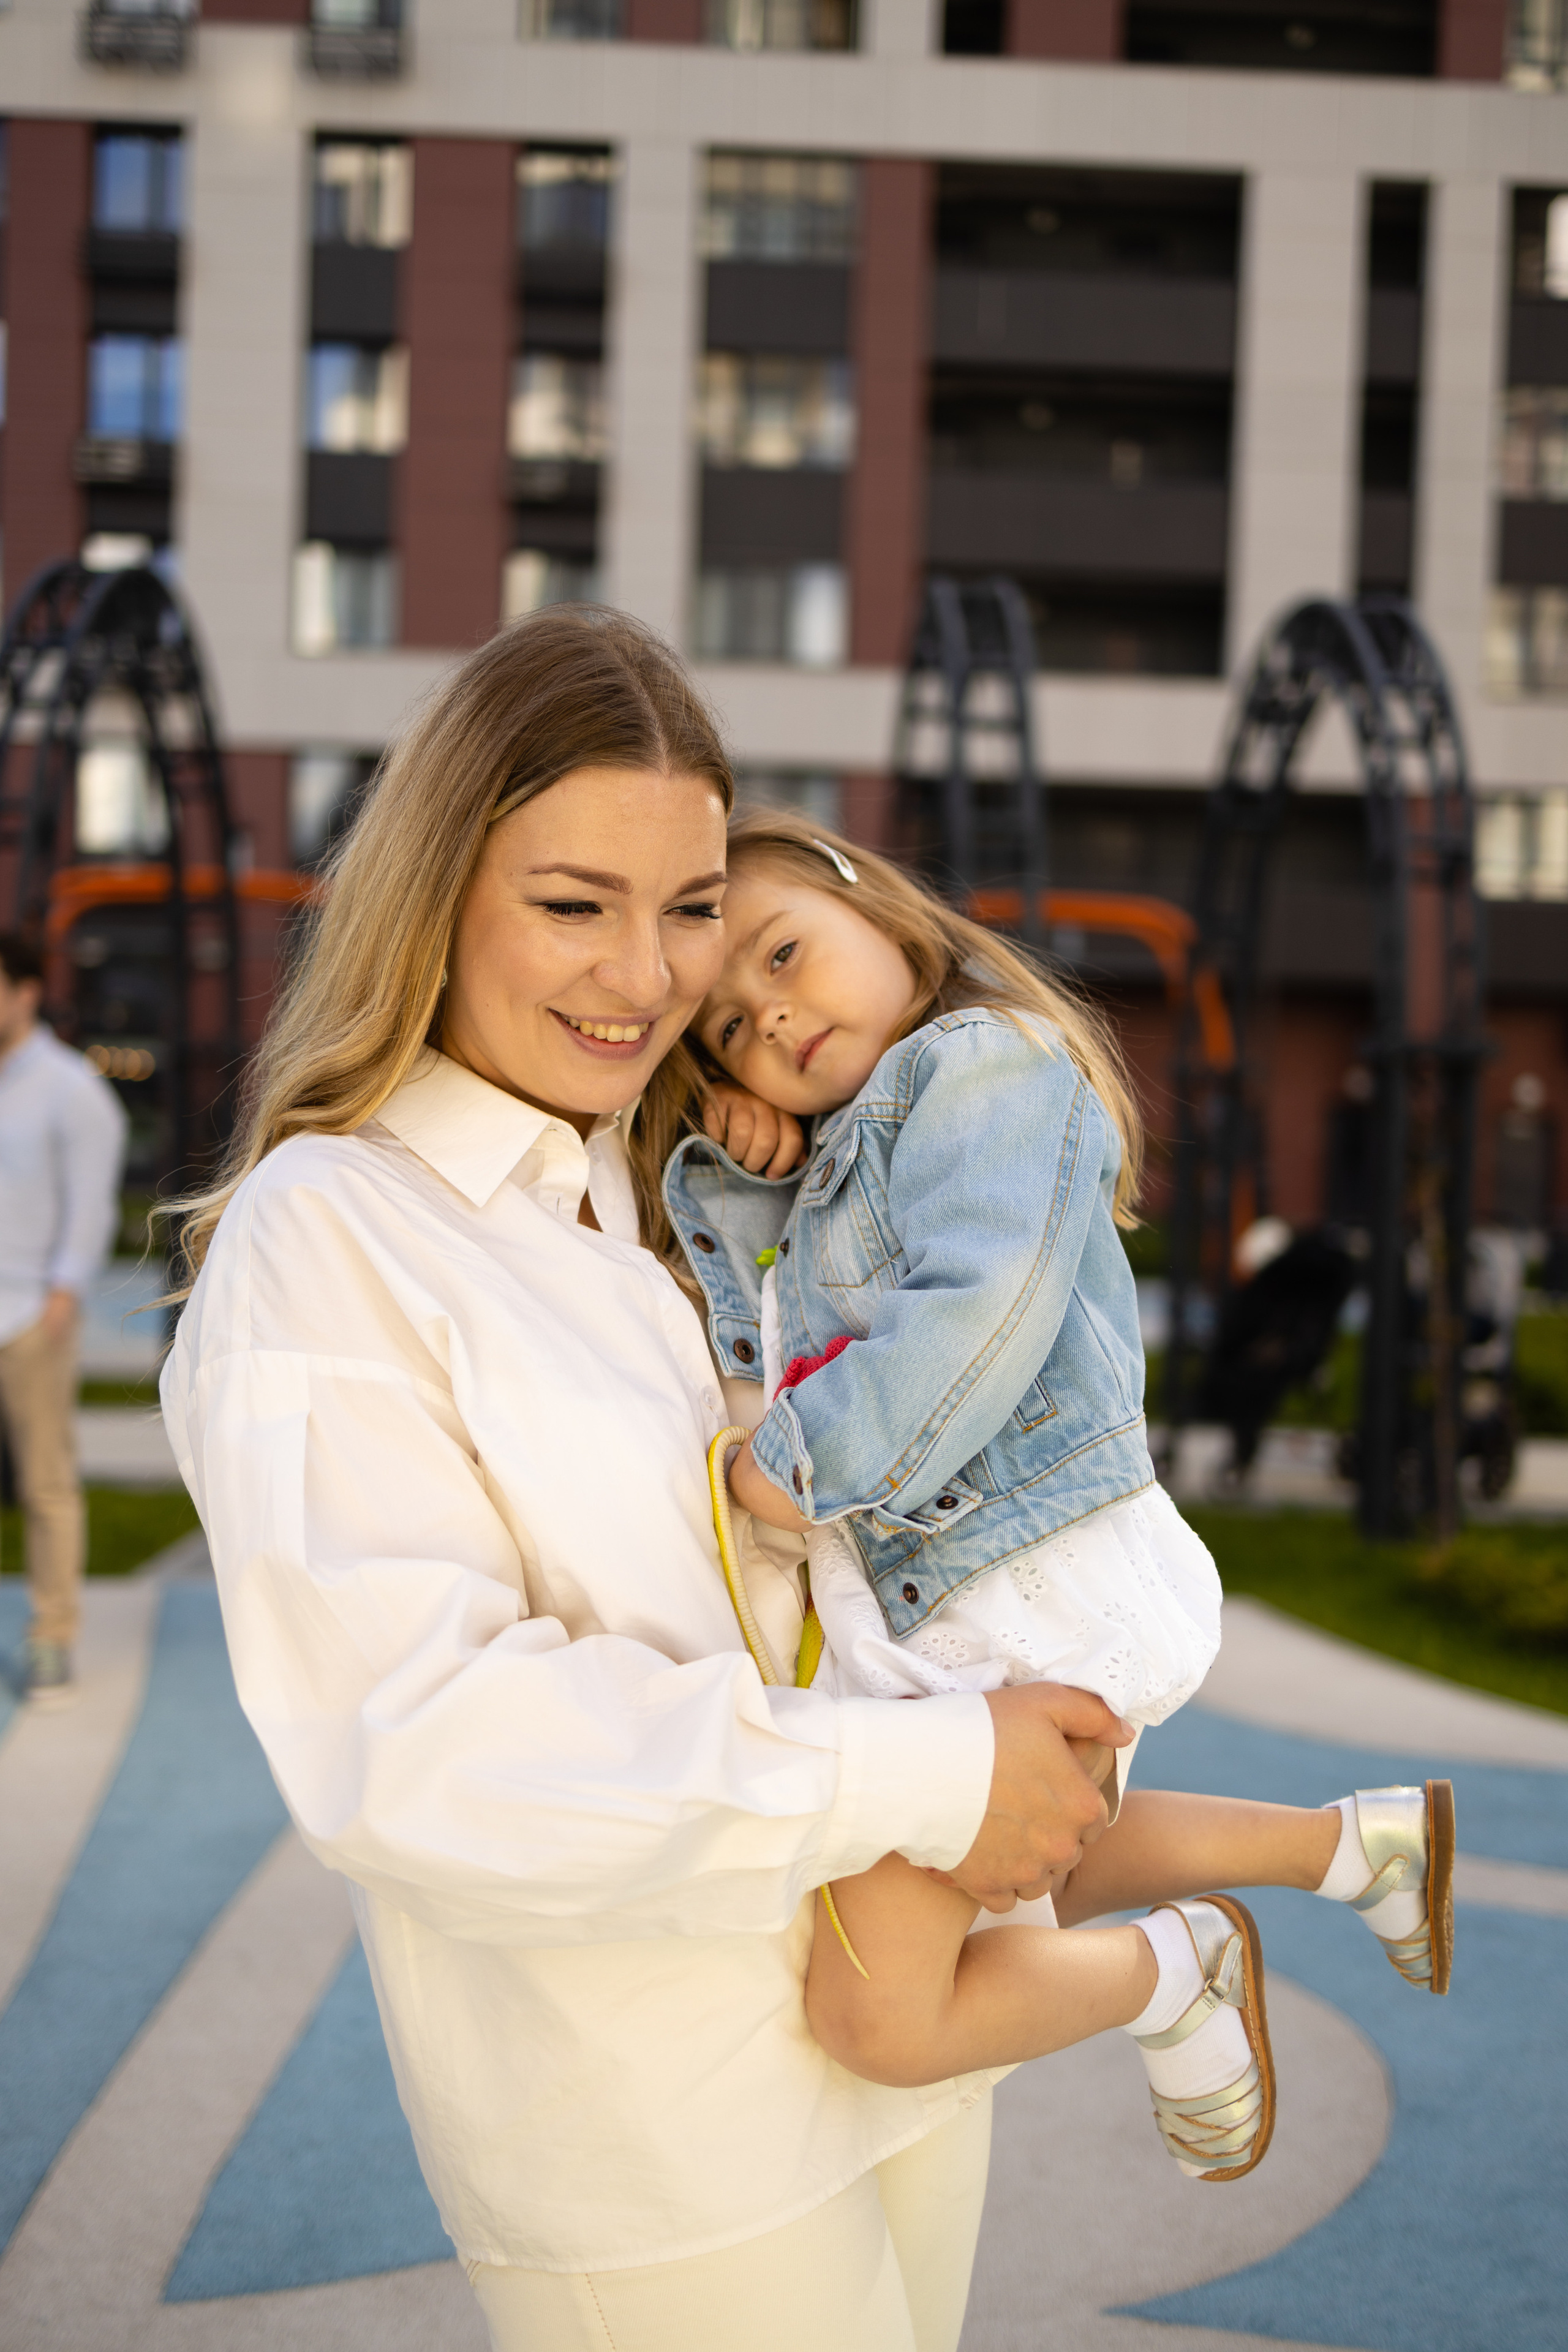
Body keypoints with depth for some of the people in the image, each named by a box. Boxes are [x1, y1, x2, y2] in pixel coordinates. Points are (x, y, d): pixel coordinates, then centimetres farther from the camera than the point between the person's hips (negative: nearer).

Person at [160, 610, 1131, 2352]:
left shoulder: (688, 1194, 9)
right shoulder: (324, 1243, -15)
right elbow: (412, 1743, -24)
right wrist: (923, 1777, -23)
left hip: (903, 2005, 7)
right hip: (650, 2141, -7)